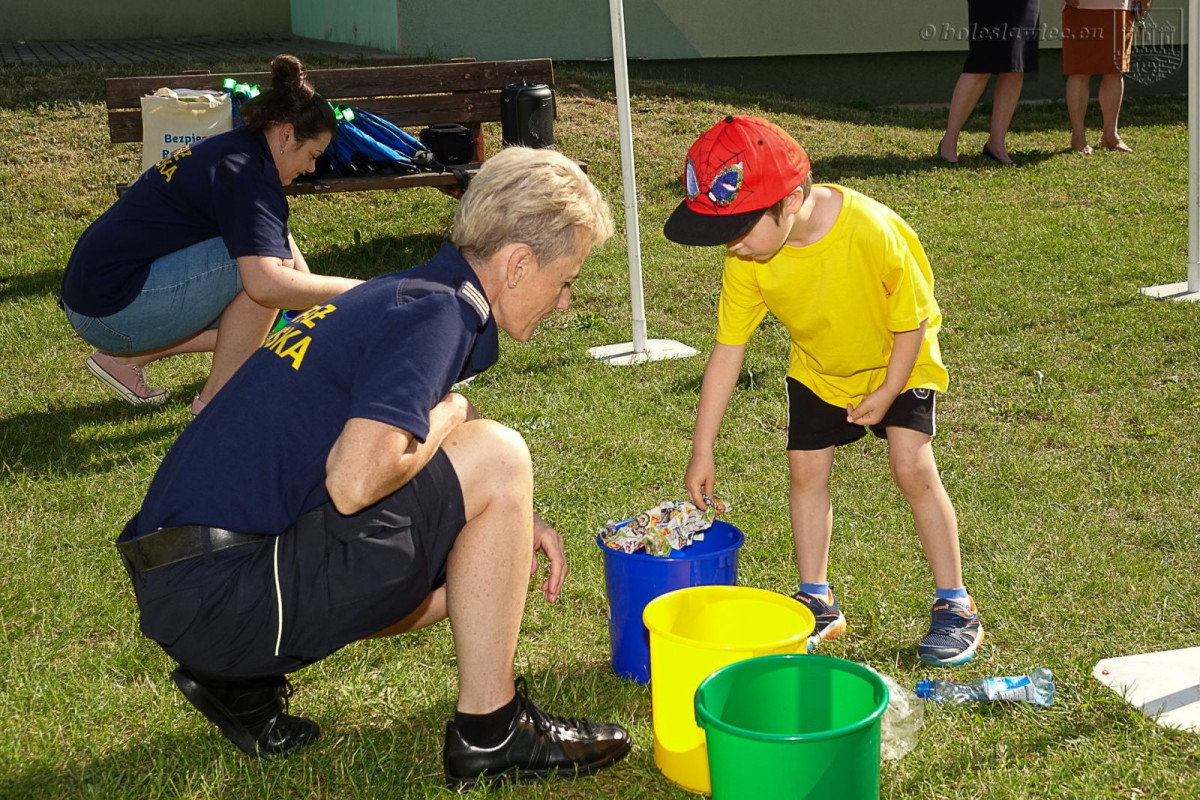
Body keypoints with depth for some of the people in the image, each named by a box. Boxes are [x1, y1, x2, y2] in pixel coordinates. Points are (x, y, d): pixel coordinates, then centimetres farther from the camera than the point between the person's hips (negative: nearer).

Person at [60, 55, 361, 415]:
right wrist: (349, 289, -20)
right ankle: (216, 400, -7)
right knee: (266, 261, -18)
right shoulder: (245, 174, -17)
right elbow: (266, 284, -31)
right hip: (111, 306, -10)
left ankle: (123, 358, 15)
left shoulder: (232, 150, 13)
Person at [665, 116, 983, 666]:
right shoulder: (746, 260, -25)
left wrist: (887, 393, -15)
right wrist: (702, 451, -16)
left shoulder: (872, 232, -39)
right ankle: (817, 602, 16)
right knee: (806, 470, 0)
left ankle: (955, 607, 1)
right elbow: (728, 349, -17)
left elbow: (911, 320, -23)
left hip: (898, 359, -4)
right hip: (819, 368, 4)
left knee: (913, 468, -12)